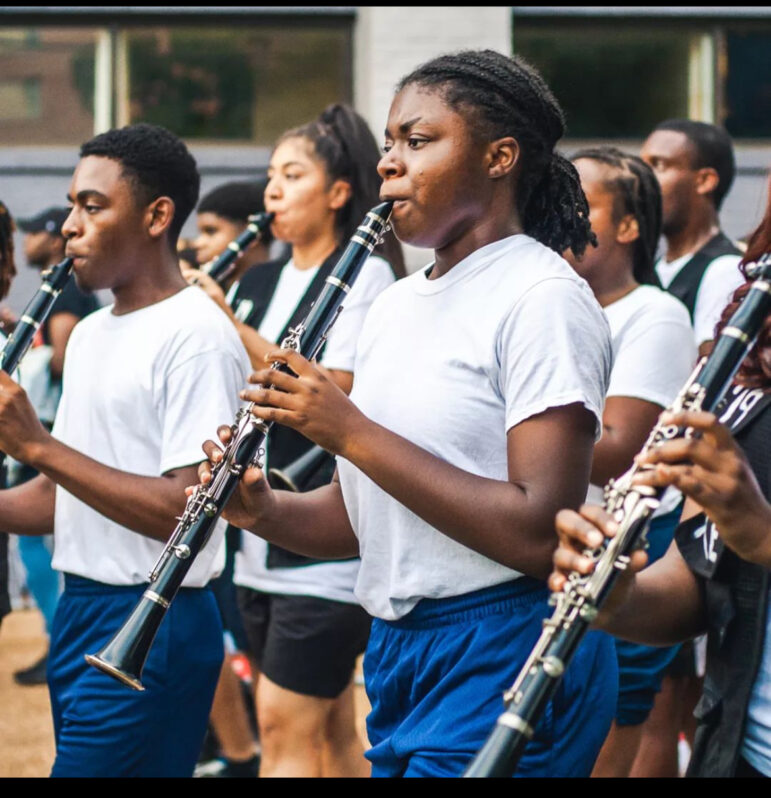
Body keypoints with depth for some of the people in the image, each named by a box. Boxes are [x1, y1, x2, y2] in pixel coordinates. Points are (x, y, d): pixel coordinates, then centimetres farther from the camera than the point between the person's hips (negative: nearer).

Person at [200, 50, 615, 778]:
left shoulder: (542, 299, -12)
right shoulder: (395, 305, 13)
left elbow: (540, 533, -21)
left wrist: (350, 432, -21)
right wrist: (264, 511, -5)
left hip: (504, 655, -8)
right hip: (396, 649, 8)